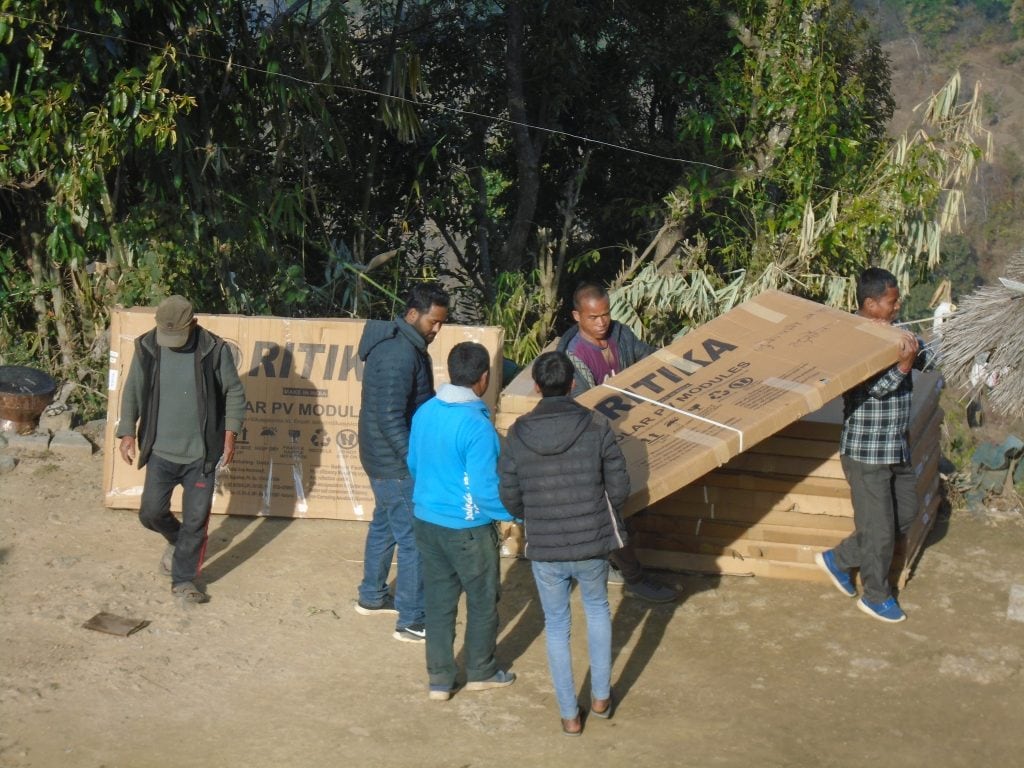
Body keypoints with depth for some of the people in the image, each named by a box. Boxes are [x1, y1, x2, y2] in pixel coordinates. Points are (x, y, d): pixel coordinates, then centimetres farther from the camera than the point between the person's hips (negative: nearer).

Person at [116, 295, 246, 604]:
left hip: (201, 453, -2)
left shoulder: (214, 349, -10)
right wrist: (128, 433, -3)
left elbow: (234, 393, -2)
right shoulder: (147, 348, -4)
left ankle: (184, 579, 16)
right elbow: (132, 392, 5)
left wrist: (230, 435, -8)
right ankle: (176, 540, 38)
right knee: (151, 512, 5)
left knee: (196, 520, 2)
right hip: (160, 451, 2)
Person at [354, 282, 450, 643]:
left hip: (384, 460, 11)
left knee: (384, 525, 23)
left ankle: (371, 596, 39)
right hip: (396, 464, -11)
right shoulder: (399, 354, -24)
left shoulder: (404, 344, 8)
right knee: (414, 540, -4)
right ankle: (411, 621, 4)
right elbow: (390, 418, -27)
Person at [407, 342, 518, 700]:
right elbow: (485, 491, -23)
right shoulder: (477, 426, -24)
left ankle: (439, 680, 22)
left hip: (426, 520, 6)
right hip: (467, 528, -6)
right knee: (483, 602, 15)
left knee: (439, 601, 16)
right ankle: (480, 673, 30)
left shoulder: (424, 412, -2)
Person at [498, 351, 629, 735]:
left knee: (557, 627, 18)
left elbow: (510, 498, -2)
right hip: (593, 545, 0)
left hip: (544, 550, 0)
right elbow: (619, 488, -7)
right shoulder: (597, 428, -12)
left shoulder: (517, 436, -8)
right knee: (597, 609, 27)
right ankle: (601, 696, 32)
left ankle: (570, 715, 24)